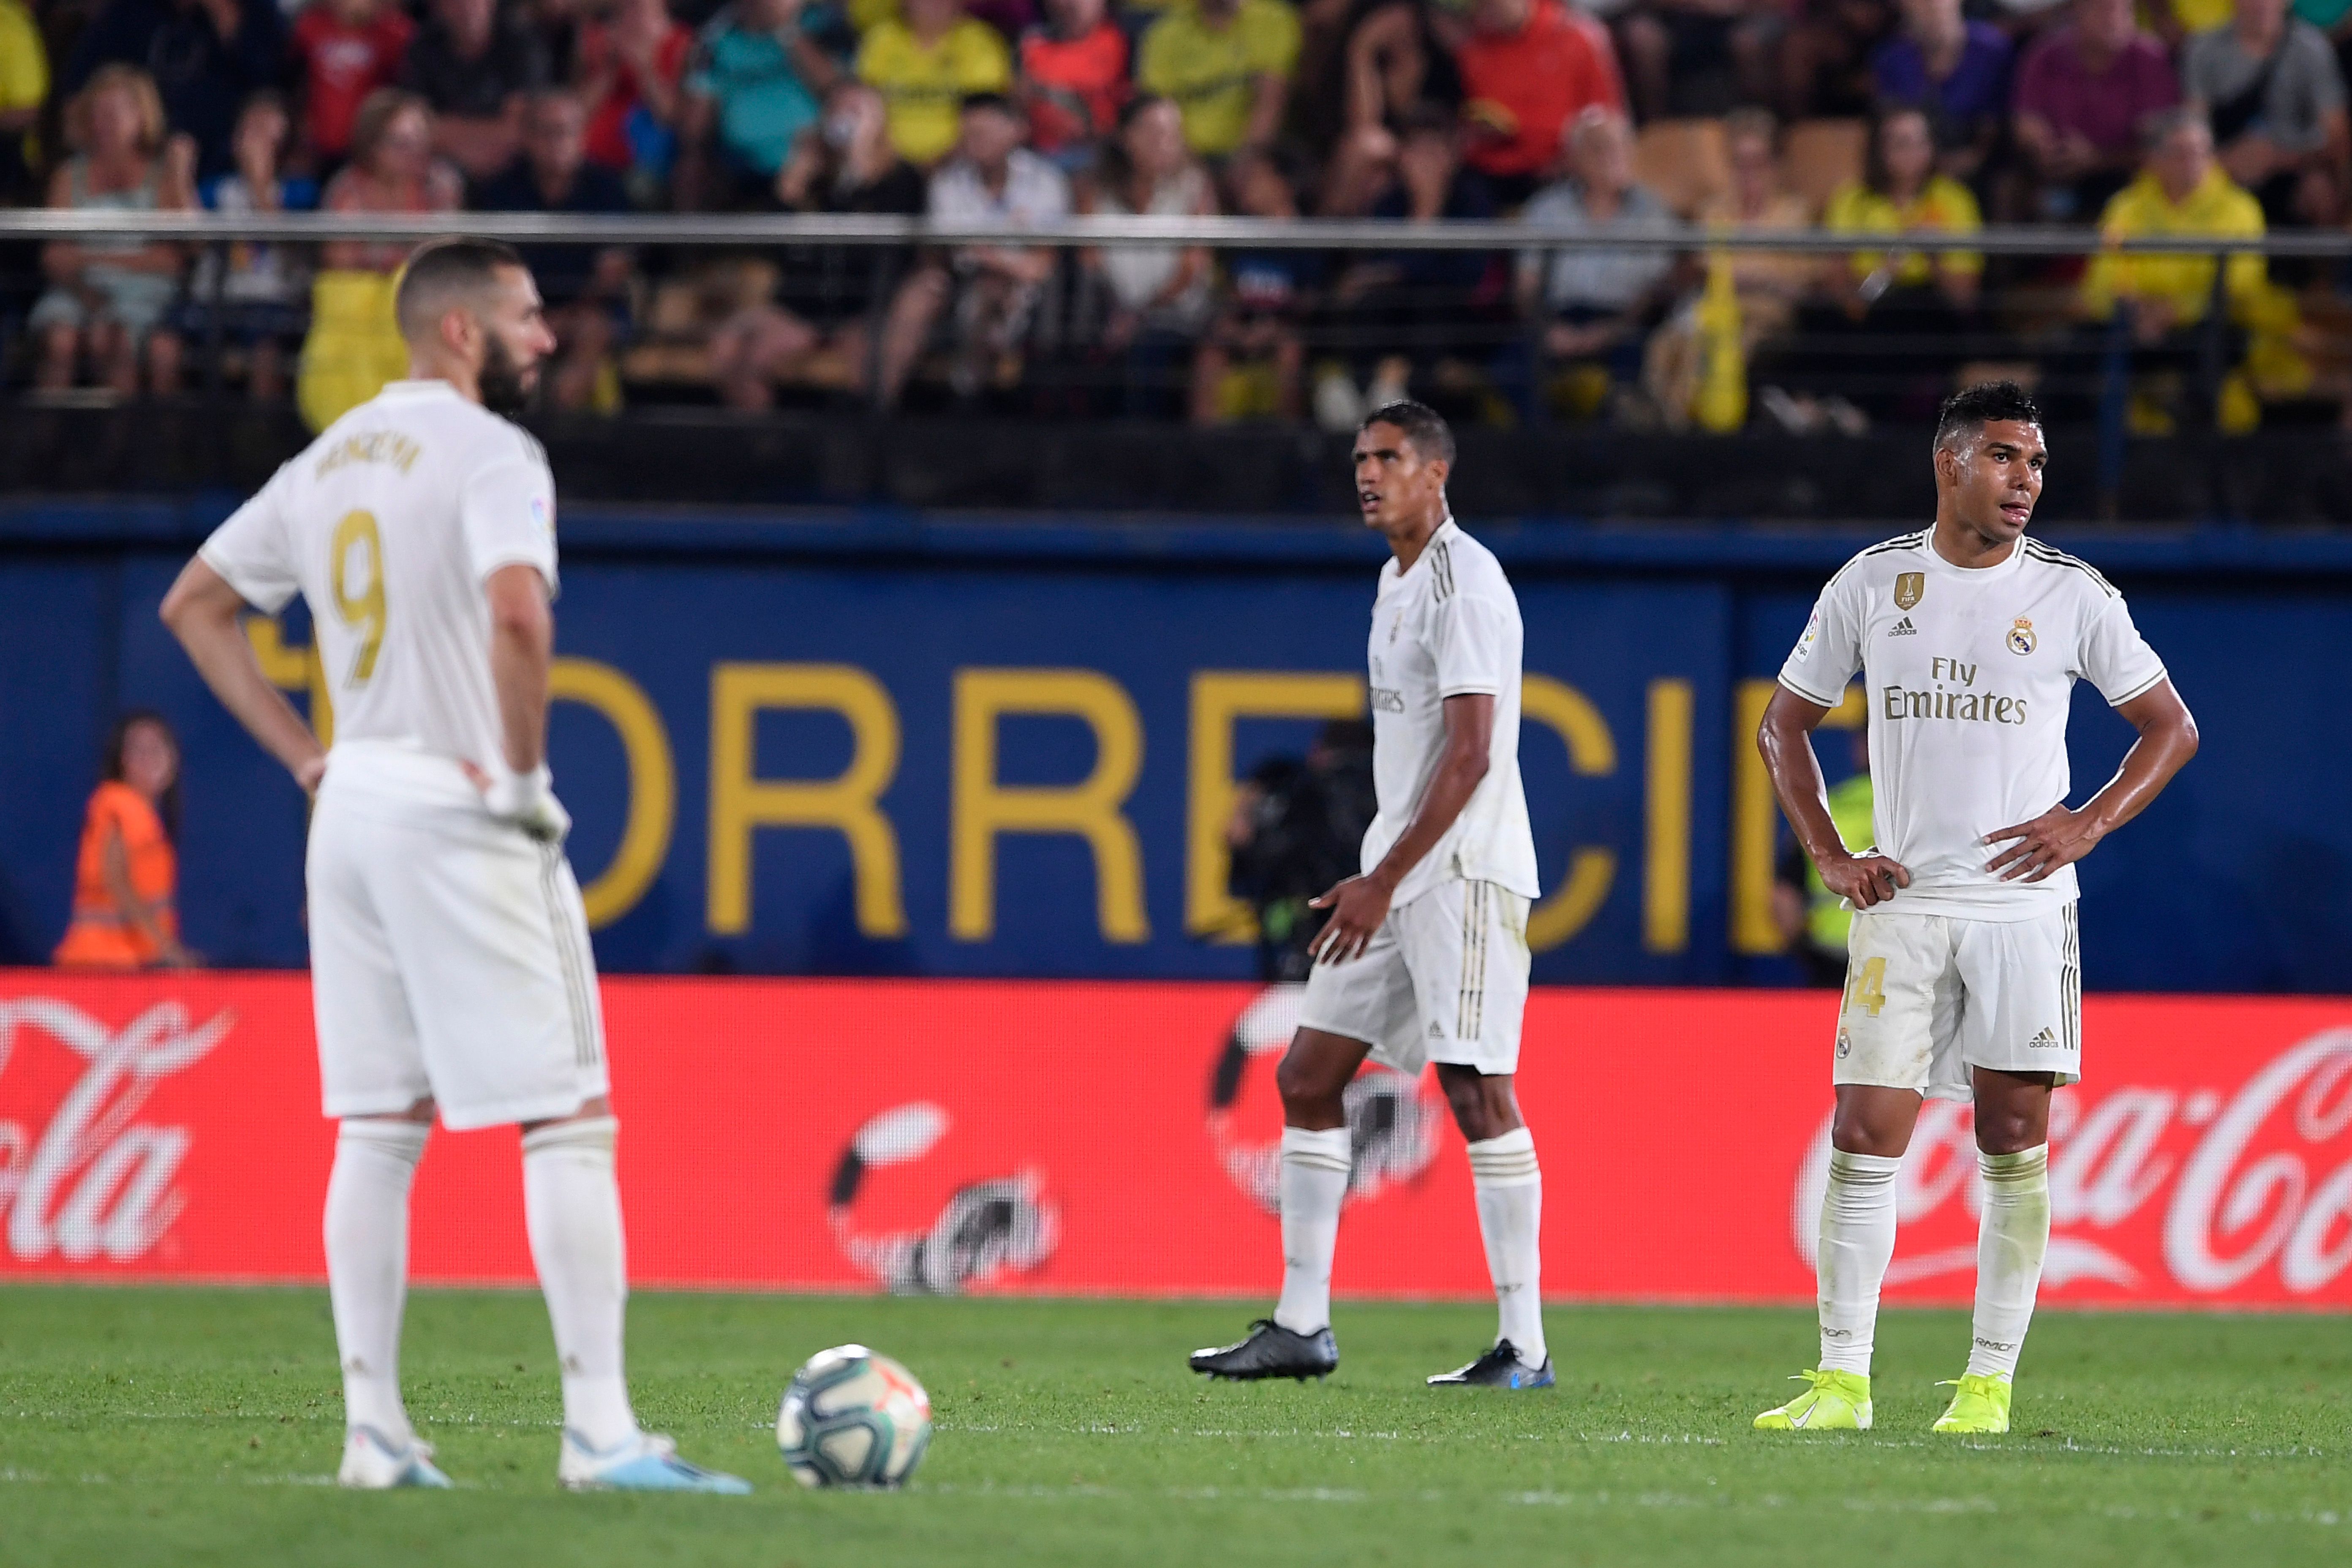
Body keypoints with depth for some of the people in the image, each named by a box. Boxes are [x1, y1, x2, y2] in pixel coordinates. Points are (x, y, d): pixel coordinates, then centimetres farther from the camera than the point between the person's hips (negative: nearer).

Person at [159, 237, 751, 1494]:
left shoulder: (330, 460, 13)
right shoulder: (487, 453, -12)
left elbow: (195, 603, 20)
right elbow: (518, 610, -30)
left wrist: (304, 757, 16)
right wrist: (524, 771, -18)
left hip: (352, 808, 8)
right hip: (457, 815, -8)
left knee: (378, 1130, 11)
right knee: (568, 1122, -5)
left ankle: (372, 1430, 9)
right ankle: (598, 1430, -10)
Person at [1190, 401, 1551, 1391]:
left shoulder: (1465, 582, -13)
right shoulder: (1399, 579, 17)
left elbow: (1470, 755, -19)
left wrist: (1384, 883, -20)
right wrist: (1377, 881, 19)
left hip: (1464, 873, -10)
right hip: (1398, 875, 10)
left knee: (1478, 1091, -11)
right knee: (1306, 1076, 7)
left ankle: (1525, 1348, -9)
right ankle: (1302, 1326, 10)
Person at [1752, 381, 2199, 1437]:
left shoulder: (2072, 596, 2)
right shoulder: (1870, 586, 5)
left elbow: (2171, 727, 9)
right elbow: (1783, 726, 15)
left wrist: (2089, 825, -5)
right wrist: (1828, 855, 4)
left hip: (2023, 904, -1)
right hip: (1902, 904, 1)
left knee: (2014, 1145, -1)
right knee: (1864, 1135, -5)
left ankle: (1990, 1382, 5)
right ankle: (1842, 1380, -1)